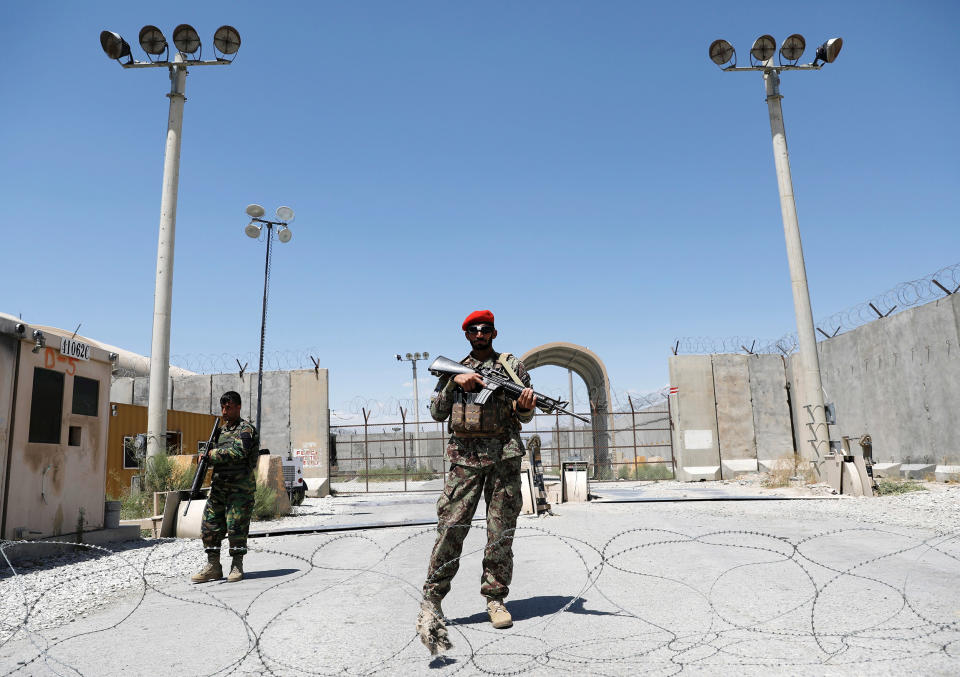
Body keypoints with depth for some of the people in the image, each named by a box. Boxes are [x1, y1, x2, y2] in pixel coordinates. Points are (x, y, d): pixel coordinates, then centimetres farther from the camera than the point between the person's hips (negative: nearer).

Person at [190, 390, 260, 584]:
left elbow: (238, 452, -22)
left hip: (240, 489, -8)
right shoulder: (222, 429, 18)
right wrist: (206, 457, 2)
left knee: (236, 528, -4)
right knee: (209, 525, 6)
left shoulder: (245, 429, -7)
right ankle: (213, 566, 17)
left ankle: (237, 567, 10)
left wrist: (213, 455, -14)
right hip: (219, 486, 8)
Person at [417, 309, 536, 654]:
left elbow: (524, 415, 6)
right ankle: (431, 601, 0)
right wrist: (454, 382, -6)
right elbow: (436, 413, 8)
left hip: (504, 455, 0)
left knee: (501, 530, 2)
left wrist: (525, 404, -18)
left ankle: (495, 598, 15)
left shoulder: (513, 366, 11)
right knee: (451, 526, -7)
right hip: (464, 456, 1)